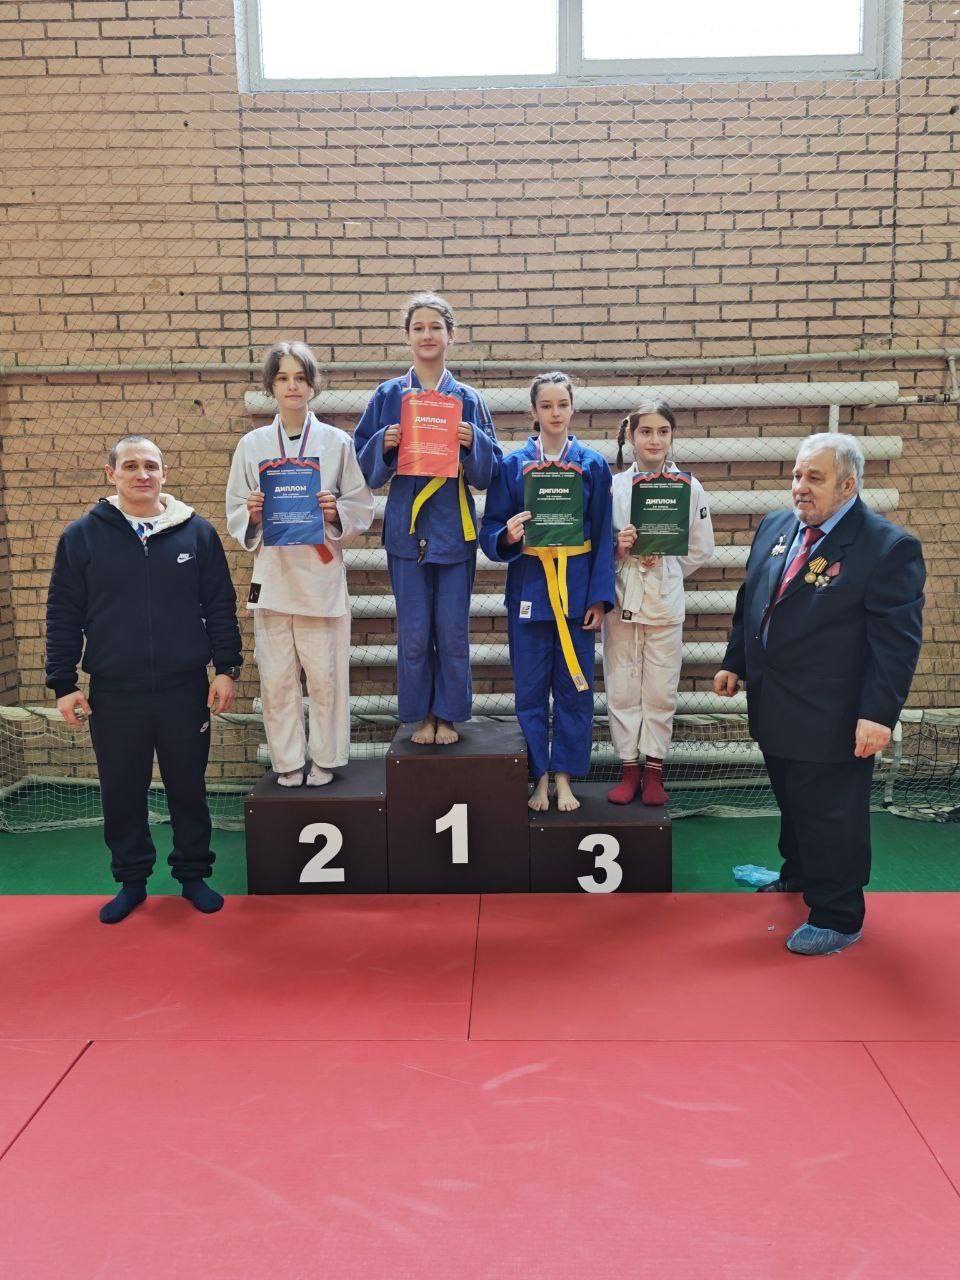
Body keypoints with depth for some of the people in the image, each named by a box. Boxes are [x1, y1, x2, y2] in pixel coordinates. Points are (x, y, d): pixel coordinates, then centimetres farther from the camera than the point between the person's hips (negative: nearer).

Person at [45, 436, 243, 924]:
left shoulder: (197, 532, 2)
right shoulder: (82, 536, 2)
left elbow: (220, 606, 5)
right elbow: (64, 615, 3)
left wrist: (226, 668, 0)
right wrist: (63, 683, -1)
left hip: (185, 690, 0)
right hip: (113, 695, 0)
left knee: (188, 787, 10)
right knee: (122, 792, 10)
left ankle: (193, 874, 27)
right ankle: (131, 879, 27)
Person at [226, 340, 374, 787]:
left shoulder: (337, 443, 4)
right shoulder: (252, 445, 9)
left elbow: (362, 508, 5)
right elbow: (235, 514, 12)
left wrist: (335, 512, -15)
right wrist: (252, 515, -10)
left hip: (321, 574, -1)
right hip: (272, 574, 2)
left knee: (325, 675, 0)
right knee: (276, 678, 4)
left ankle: (324, 760, 17)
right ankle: (288, 762, 18)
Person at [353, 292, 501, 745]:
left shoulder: (467, 399, 4)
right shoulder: (388, 396, 4)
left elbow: (488, 471, 4)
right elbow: (365, 465, 5)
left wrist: (473, 443, -15)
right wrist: (384, 444, -14)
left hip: (453, 529, 0)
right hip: (407, 528, 0)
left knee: (452, 631, 4)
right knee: (413, 633, 3)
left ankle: (448, 715, 21)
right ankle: (420, 715, 21)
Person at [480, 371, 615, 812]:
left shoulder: (593, 465, 4)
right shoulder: (512, 465, 2)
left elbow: (604, 536, 3)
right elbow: (490, 531, 3)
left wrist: (599, 597, -4)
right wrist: (507, 536, -21)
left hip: (577, 589, 0)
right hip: (529, 589, 0)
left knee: (574, 688, 5)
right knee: (530, 689, 4)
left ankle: (564, 777, 18)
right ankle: (540, 776, 17)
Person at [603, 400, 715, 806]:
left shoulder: (689, 487, 1)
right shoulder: (613, 486, 2)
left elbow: (701, 549, 7)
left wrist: (664, 565, -6)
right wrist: (617, 547, -15)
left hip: (665, 604, -1)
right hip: (621, 601, 1)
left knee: (661, 691, 5)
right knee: (622, 689, 6)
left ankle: (653, 769, 19)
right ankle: (629, 768, 19)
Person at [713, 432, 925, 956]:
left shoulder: (889, 547, -15)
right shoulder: (775, 527, 6)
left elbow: (896, 639, -17)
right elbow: (749, 600, 16)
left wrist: (879, 713, -20)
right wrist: (734, 661, 16)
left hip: (831, 717, -7)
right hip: (774, 707, 7)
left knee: (831, 815, 4)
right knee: (793, 804, 23)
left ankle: (837, 917, 21)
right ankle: (798, 876, 45)